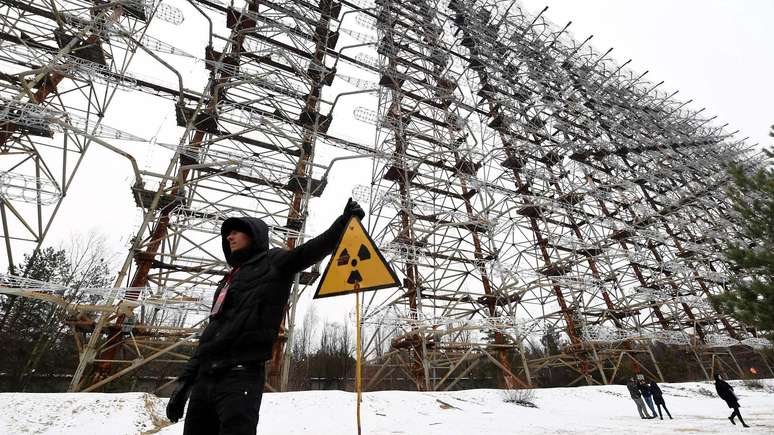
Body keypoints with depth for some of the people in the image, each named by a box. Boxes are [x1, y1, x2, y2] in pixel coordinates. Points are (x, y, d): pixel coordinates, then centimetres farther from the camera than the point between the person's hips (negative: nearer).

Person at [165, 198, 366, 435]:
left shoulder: (272, 263, 4)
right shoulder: (228, 280, 24)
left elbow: (313, 249, -12)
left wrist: (344, 220, -23)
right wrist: (185, 380, 21)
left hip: (241, 376, -8)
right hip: (205, 377, 8)